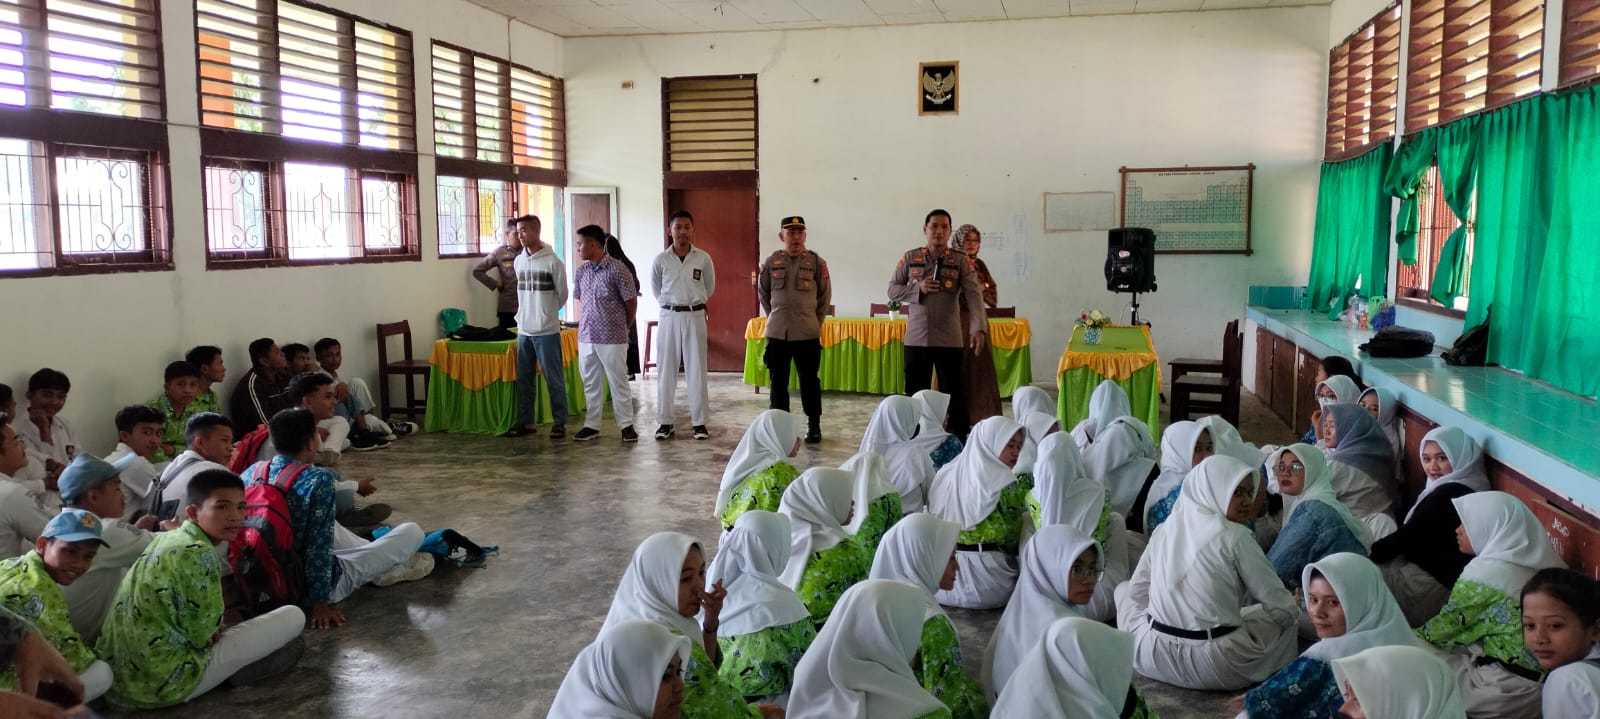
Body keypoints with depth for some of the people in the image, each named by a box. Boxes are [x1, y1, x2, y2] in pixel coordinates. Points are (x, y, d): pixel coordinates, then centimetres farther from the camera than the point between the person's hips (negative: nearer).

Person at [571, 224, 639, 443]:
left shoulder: (617, 269, -11)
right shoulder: (581, 271, 7)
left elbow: (631, 303, -5)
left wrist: (621, 327, 6)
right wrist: (589, 322, 14)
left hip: (612, 338, -5)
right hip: (586, 337, 6)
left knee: (618, 382, 2)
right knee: (590, 383, 11)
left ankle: (627, 425, 11)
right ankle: (592, 425, 20)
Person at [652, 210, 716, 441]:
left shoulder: (703, 258, -2)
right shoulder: (660, 260, -3)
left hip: (695, 316, 0)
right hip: (669, 317, 0)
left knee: (697, 370, 2)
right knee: (666, 370, 3)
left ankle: (699, 422, 8)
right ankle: (666, 421, 10)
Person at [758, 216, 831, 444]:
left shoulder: (817, 263, -2)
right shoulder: (772, 263, 3)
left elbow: (825, 296, 7)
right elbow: (763, 293, 17)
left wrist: (816, 321, 8)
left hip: (807, 333, -2)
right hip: (776, 333, 2)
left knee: (809, 381, 4)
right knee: (778, 381, 9)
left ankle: (814, 425, 16)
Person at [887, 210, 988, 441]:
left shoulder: (961, 260, -1)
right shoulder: (910, 258, 4)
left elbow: (974, 295, -12)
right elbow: (892, 290, 6)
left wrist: (979, 327, -27)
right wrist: (918, 288, -13)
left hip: (950, 339, -2)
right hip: (916, 338, 2)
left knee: (955, 393, 3)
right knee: (915, 393, 10)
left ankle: (960, 441, 13)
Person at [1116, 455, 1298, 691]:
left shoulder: (1165, 529, 5)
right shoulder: (1234, 536, -10)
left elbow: (1137, 592, 12)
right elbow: (1280, 607, -6)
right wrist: (1294, 608, 17)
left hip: (1152, 660, 4)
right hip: (1216, 671, -4)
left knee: (1123, 589, 31)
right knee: (1286, 617, 20)